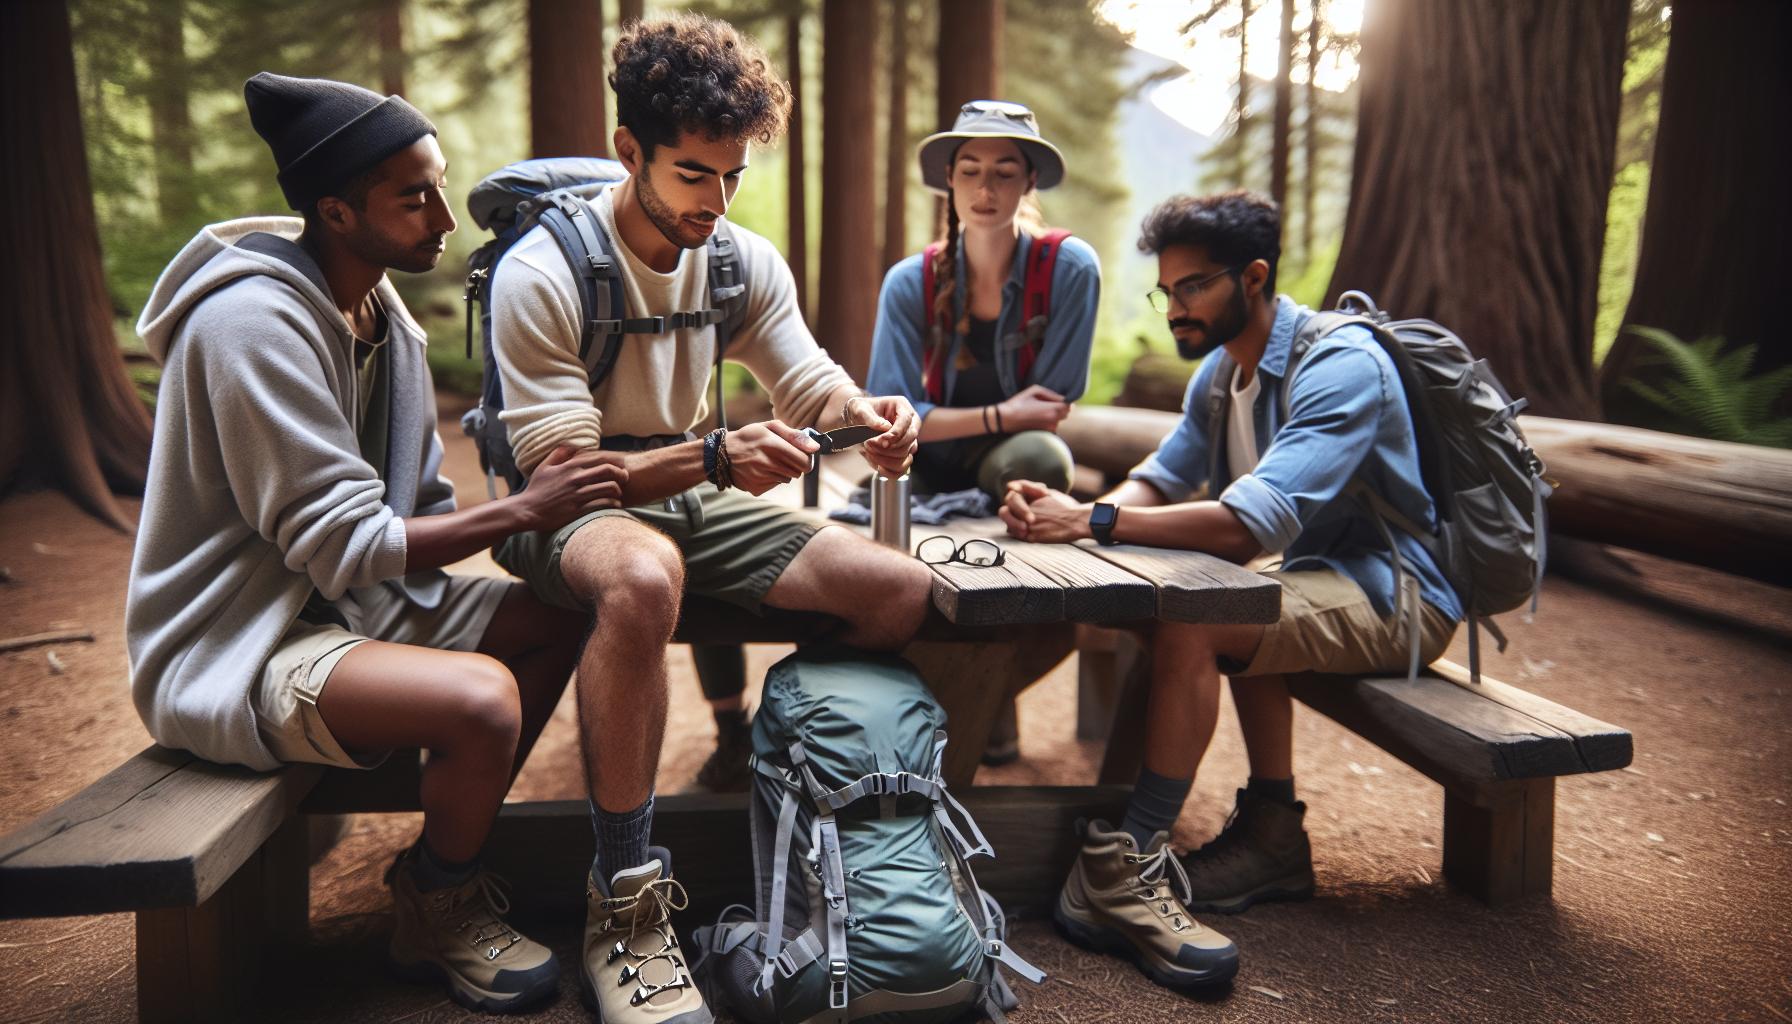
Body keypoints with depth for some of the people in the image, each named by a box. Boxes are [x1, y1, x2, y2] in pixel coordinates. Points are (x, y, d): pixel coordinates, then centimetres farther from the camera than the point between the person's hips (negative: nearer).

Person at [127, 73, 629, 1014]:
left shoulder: (381, 315, 7)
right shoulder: (254, 322, -21)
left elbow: (418, 513, 8)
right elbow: (341, 544, -24)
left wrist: (542, 515, -9)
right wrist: (523, 509, -20)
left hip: (348, 607, 9)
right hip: (231, 651, -9)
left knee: (560, 611, 2)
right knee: (481, 697, -31)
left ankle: (452, 857, 11)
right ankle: (435, 918, 0)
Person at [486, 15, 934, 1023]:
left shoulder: (746, 259, 3)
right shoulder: (543, 271, -16)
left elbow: (808, 378, 3)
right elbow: (557, 465, -20)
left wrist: (862, 412, -23)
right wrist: (715, 457, -35)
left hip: (694, 496, 6)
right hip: (565, 513, -5)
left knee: (905, 591, -13)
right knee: (643, 578, -43)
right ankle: (625, 901, -27)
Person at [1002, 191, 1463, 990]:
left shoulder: (1341, 364, -22)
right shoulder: (1221, 370, 8)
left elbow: (1250, 525, -32)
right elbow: (1159, 479, 2)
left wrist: (1093, 521, -32)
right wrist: (1067, 513, -19)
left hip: (1400, 594, -10)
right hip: (1326, 576, 10)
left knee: (1189, 624, -24)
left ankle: (1124, 865, -16)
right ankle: (1272, 834, 8)